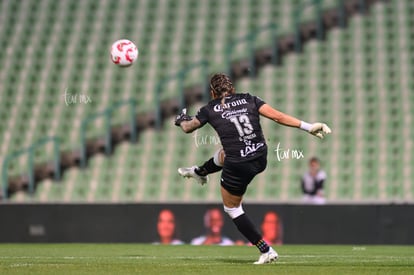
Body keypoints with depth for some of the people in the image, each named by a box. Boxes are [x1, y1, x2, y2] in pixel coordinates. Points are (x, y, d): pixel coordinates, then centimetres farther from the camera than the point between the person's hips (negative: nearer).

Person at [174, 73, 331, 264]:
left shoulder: (210, 109, 0)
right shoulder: (248, 99, 5)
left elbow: (188, 128, 16)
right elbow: (278, 116, -5)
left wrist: (182, 120, 40)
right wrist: (309, 127, -5)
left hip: (239, 167, -5)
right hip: (261, 160, 5)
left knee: (232, 208, 18)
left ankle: (266, 250, 12)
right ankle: (198, 172, 67)